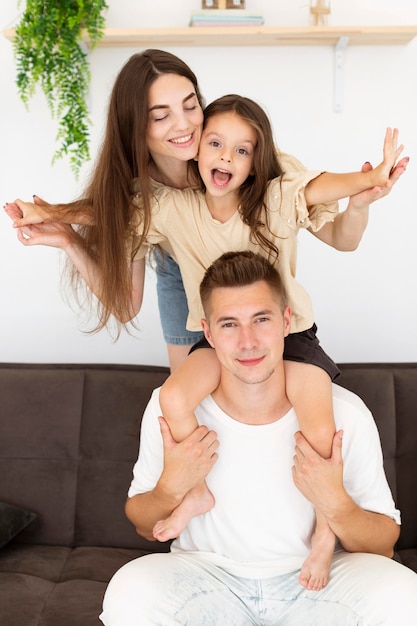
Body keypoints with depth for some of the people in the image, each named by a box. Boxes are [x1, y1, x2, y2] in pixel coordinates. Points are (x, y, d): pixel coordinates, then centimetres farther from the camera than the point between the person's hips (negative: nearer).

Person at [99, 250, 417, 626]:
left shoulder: (346, 414, -14)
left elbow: (384, 546, -5)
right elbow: (144, 527, 2)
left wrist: (334, 503, -26)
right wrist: (171, 488, -21)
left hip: (314, 581, 0)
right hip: (209, 575, 1)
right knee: (128, 592, -30)